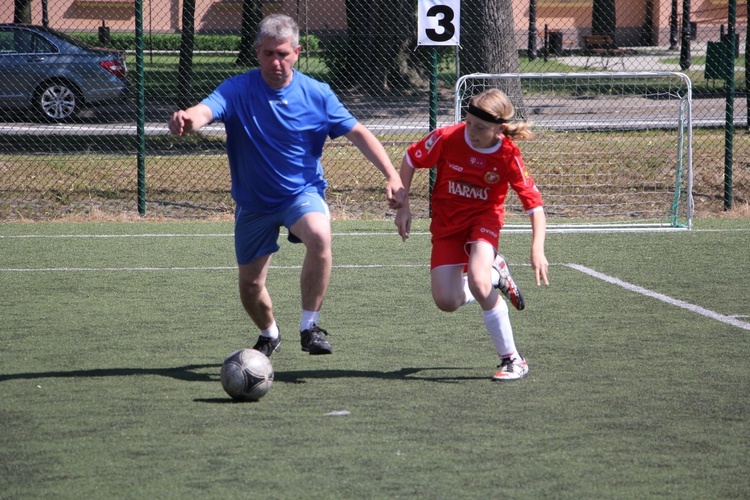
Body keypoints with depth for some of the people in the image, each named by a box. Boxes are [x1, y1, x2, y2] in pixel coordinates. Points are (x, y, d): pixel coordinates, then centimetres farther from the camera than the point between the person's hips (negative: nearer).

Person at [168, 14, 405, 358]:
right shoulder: (237, 90, -13)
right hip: (253, 202, 1)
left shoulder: (317, 94, -7)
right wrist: (188, 119, -58)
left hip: (302, 193, -1)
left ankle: (310, 326, -21)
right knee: (250, 286, 7)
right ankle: (269, 334, 42)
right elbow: (206, 110, -33)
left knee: (319, 236, -34)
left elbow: (358, 134, -1)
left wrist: (392, 175, -14)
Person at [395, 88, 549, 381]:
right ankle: (495, 275, 25)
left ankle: (512, 360, -13)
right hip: (446, 222, 2)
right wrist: (403, 206, -6)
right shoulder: (446, 138, -20)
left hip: (484, 217, -2)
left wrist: (537, 250, -30)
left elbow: (534, 203, -18)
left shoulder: (508, 156, -22)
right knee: (446, 302, -9)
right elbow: (410, 159, -2)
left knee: (478, 283, -29)